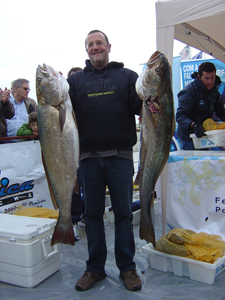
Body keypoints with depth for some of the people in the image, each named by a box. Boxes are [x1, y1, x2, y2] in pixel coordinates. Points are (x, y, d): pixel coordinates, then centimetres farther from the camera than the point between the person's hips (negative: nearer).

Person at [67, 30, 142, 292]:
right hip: (88, 157, 2)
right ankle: (95, 268, 26)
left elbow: (141, 107, 0)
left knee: (123, 212, 7)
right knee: (92, 214, 10)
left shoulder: (127, 76, 9)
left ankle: (127, 267, 24)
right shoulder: (75, 80, 12)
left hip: (120, 156, -1)